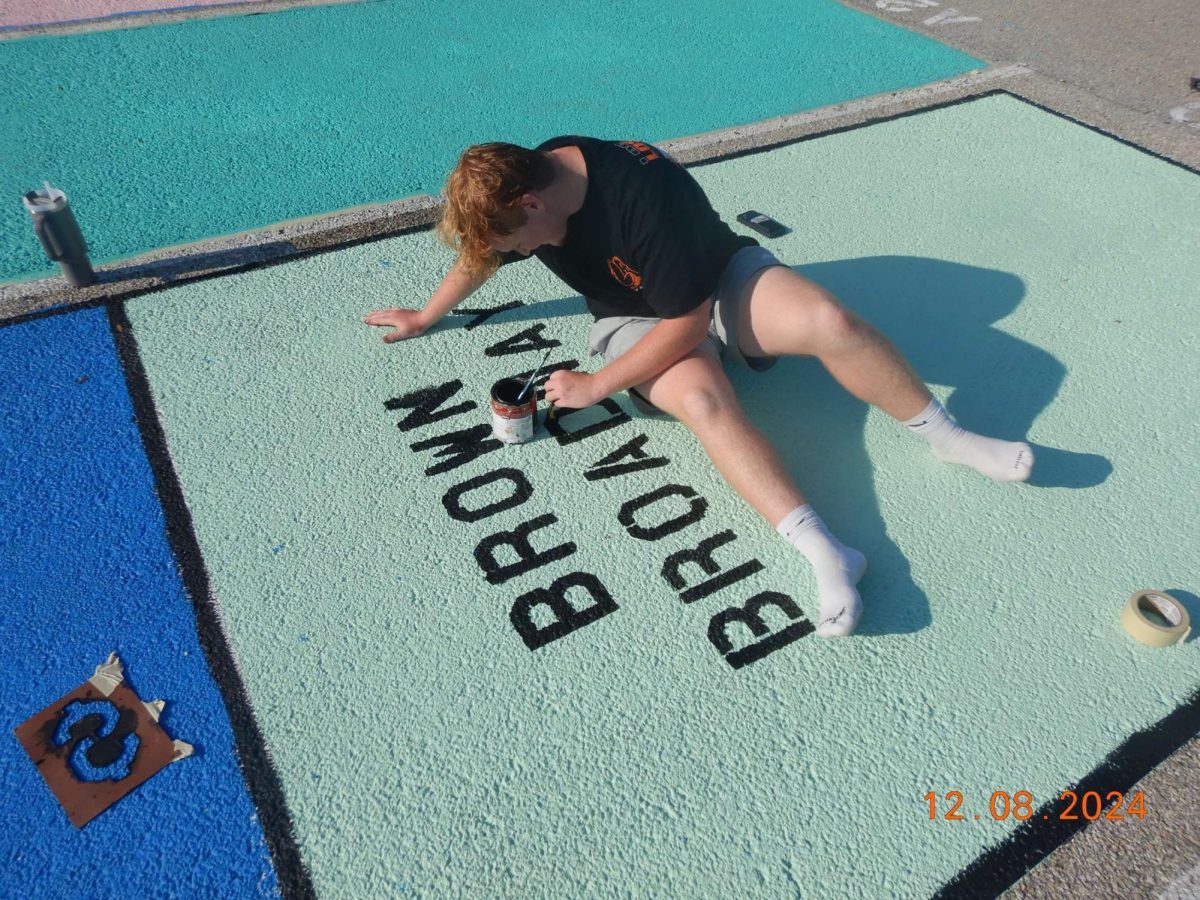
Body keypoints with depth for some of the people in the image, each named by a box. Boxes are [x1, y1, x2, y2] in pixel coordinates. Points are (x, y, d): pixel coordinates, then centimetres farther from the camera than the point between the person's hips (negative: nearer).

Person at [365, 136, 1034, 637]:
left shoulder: (646, 188, -32)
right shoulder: (516, 183, -11)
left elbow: (688, 320, -28)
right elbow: (477, 254, 12)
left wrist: (597, 386, -24)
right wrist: (427, 317, 23)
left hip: (722, 283, -3)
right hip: (640, 319, 3)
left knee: (832, 322, -30)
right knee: (701, 397, -31)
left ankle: (948, 437, -9)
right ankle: (825, 552, -41)